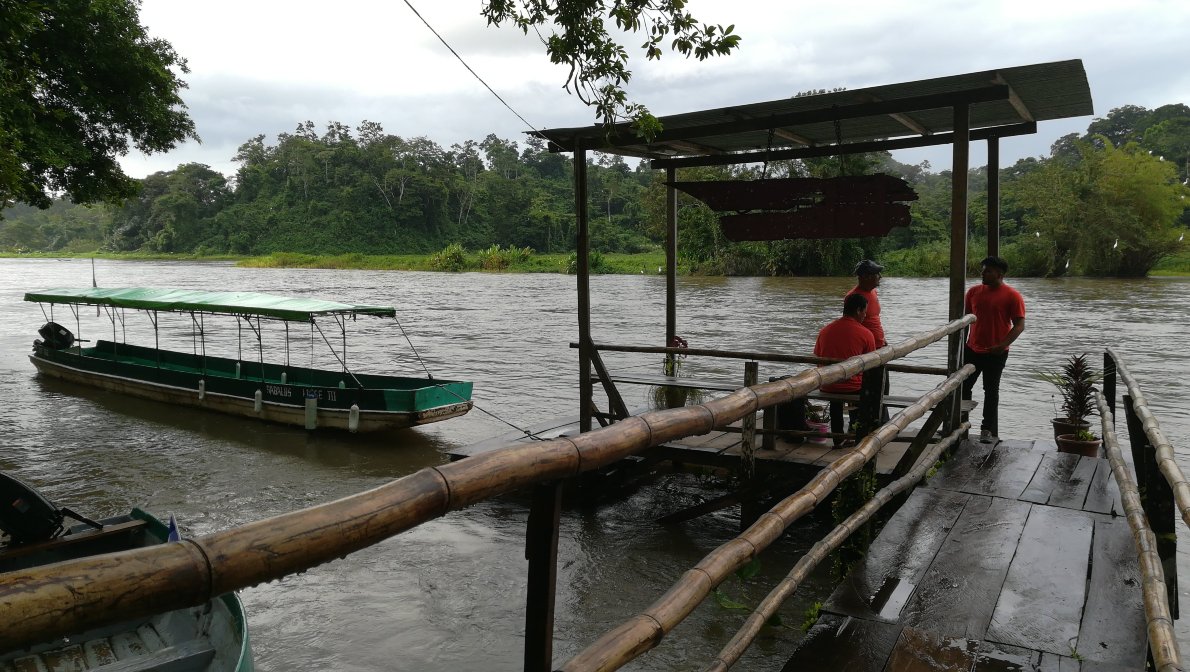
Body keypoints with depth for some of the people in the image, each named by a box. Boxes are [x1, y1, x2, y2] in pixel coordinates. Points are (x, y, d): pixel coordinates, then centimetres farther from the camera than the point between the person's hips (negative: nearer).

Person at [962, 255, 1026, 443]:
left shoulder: (1012, 296, -8)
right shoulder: (974, 291, 5)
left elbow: (1019, 325, -10)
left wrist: (1002, 345, -22)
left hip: (996, 353, -5)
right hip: (972, 350, 5)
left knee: (991, 391, 4)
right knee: (963, 387, 7)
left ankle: (988, 431, 12)